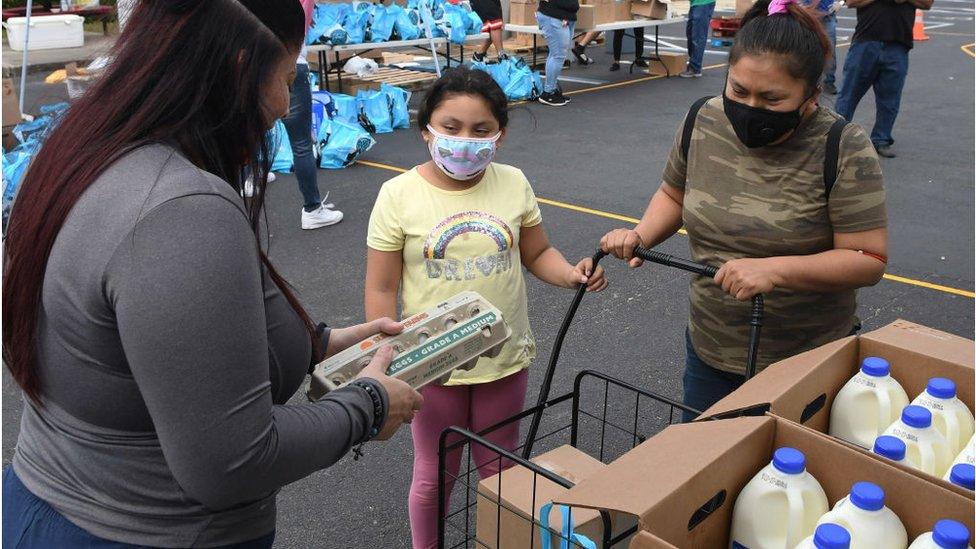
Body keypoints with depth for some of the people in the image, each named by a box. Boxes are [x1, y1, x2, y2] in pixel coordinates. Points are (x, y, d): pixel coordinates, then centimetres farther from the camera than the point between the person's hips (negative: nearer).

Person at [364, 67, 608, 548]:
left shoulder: (512, 184, -5)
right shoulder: (399, 194, -13)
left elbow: (537, 253, 7)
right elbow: (381, 289, -8)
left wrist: (571, 274, -14)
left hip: (505, 358, 2)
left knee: (500, 470, 20)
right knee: (433, 476, 16)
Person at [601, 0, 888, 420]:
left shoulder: (844, 149, -18)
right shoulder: (701, 123, -6)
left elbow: (869, 259, -18)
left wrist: (775, 270, -30)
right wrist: (641, 236, -8)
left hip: (809, 361, -4)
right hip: (709, 350, 4)